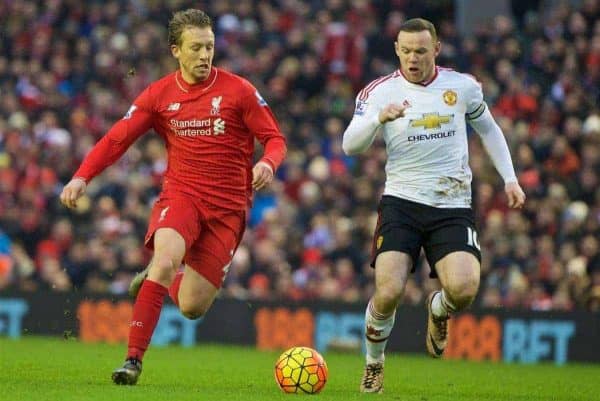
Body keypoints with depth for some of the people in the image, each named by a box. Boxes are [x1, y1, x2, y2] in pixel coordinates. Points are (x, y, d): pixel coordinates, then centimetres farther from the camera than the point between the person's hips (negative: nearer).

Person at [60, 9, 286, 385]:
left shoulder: (238, 90, -3)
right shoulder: (159, 94, 2)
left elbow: (275, 139, 0)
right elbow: (117, 139, 4)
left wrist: (267, 164, -23)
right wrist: (82, 177, -11)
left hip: (228, 206, 0)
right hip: (181, 194, 0)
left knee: (192, 307, -4)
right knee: (165, 260, -31)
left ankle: (157, 278, 33)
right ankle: (133, 359, -24)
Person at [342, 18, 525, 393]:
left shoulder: (463, 86, 4)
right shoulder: (380, 91, -3)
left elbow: (488, 129, 21)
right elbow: (350, 145, -12)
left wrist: (510, 178, 13)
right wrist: (378, 118, -31)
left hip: (453, 207, 1)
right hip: (402, 203, -1)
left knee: (463, 289, -21)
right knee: (389, 292, -18)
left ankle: (438, 311, 18)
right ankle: (374, 365, 10)